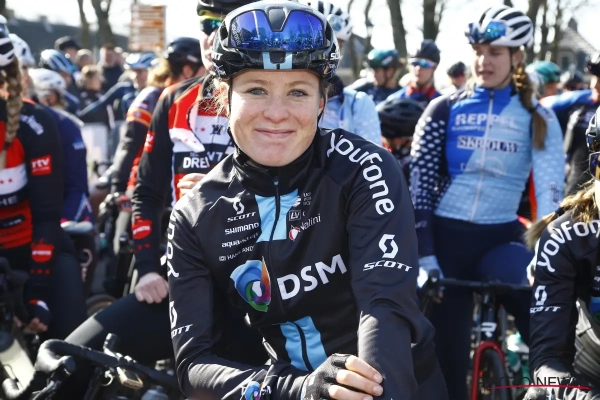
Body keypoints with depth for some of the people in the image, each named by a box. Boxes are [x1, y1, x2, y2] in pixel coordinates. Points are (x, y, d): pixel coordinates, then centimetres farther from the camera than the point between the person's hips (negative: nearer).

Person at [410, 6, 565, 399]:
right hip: (445, 236, 0)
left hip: (501, 239, 0)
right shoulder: (444, 109, 4)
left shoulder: (537, 117, 5)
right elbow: (418, 185, 0)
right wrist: (425, 256, -10)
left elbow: (550, 190, -5)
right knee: (446, 357, 3)